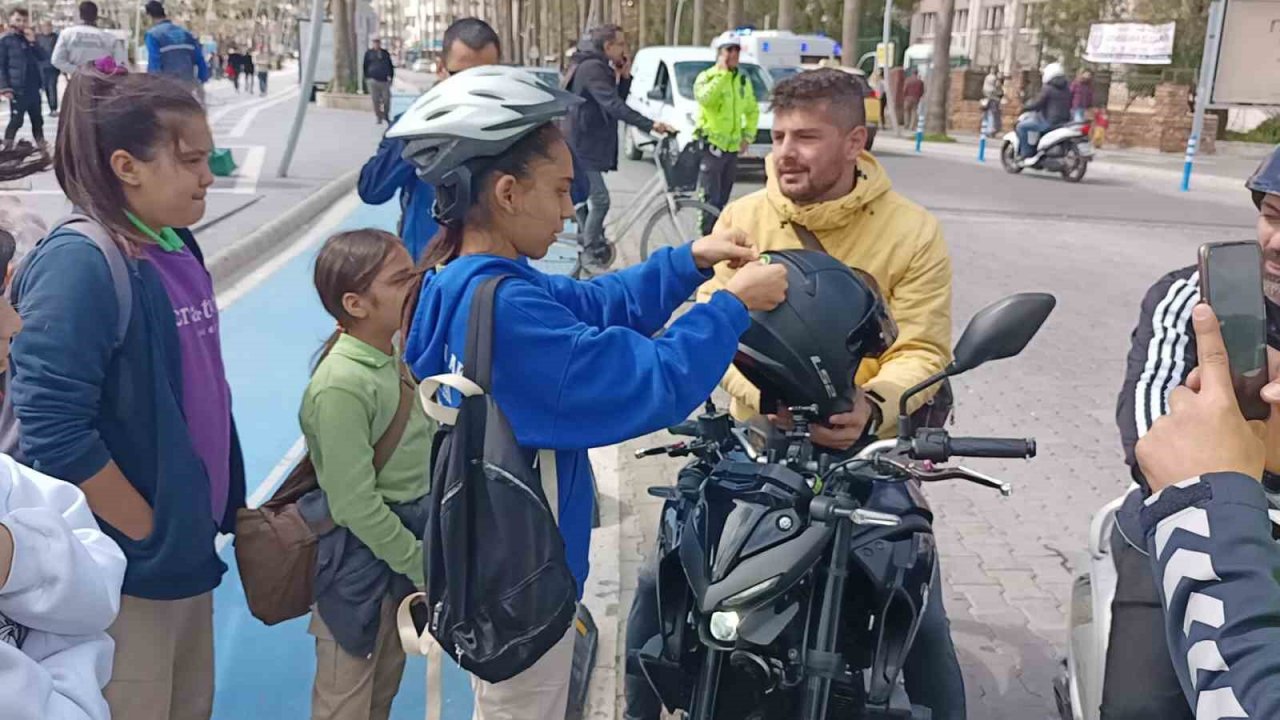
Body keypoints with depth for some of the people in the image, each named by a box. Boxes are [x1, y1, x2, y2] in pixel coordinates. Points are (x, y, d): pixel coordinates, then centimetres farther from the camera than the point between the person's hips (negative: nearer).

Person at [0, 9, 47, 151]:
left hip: (33, 88, 6)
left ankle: (42, 147, 20)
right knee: (16, 121, -6)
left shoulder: (29, 38, 14)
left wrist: (33, 42, -7)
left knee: (37, 120, 12)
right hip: (17, 89, -6)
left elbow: (42, 58, 7)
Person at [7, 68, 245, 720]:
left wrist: (223, 509, 10)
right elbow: (53, 433, -25)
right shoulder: (78, 264, -20)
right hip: (127, 574, -8)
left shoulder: (177, 249, 4)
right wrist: (148, 535, -16)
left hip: (190, 551, 8)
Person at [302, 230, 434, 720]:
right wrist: (424, 567, -16)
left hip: (405, 542, 7)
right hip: (362, 559, -7)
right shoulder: (342, 385, -24)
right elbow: (357, 506, -23)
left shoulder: (403, 354, 0)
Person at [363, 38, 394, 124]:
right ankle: (379, 118, 3)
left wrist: (390, 76, 6)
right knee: (376, 100, -4)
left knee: (386, 99, -1)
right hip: (373, 80, -1)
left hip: (384, 80, 1)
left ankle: (386, 116, 19)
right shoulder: (368, 53, 9)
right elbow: (365, 66, 11)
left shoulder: (385, 53, 14)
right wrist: (367, 78, 4)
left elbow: (390, 66, 17)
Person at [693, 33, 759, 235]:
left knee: (722, 199, 12)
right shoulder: (706, 77, -6)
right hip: (711, 145, -6)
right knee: (710, 199, -11)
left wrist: (748, 136, 11)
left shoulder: (744, 81, 13)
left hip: (732, 148, 6)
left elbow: (753, 111, 23)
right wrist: (722, 73, -21)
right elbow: (705, 98, -28)